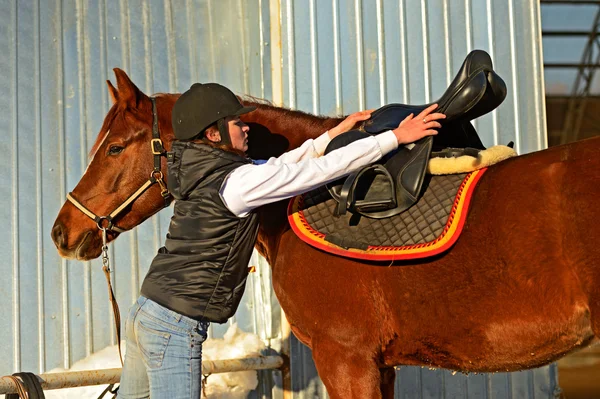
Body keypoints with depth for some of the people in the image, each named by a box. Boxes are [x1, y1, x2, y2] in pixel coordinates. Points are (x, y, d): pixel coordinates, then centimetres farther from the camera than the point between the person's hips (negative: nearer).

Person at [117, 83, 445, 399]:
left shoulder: (201, 170, 9)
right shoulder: (237, 181, -17)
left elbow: (278, 168, 17)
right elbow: (325, 170, -16)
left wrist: (334, 134, 18)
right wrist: (396, 137, -10)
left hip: (146, 314, 10)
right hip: (175, 328, -10)